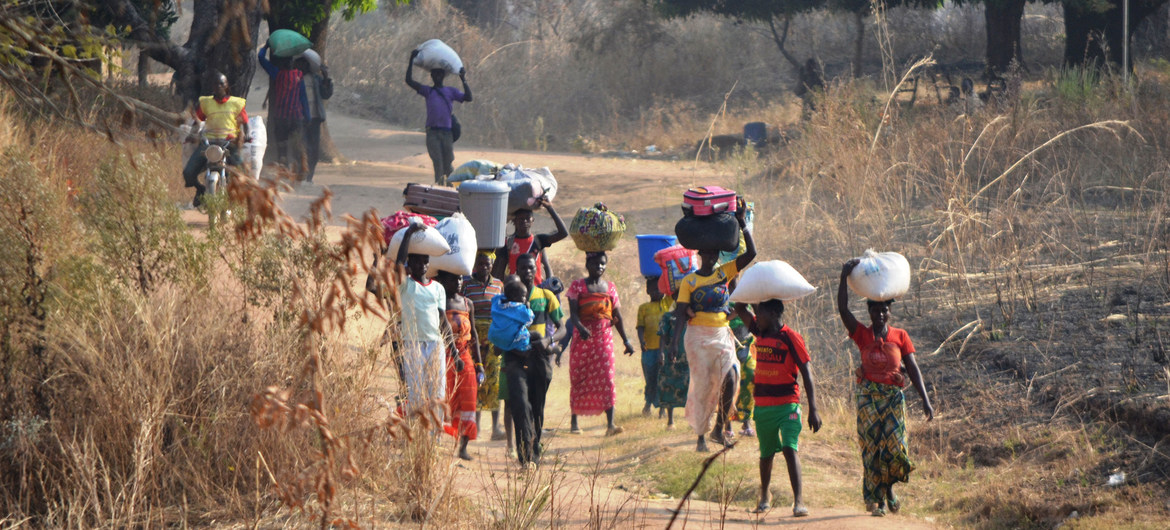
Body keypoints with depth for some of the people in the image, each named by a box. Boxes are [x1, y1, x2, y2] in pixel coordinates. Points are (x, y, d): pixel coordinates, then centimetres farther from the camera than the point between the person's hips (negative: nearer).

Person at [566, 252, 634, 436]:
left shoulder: (610, 287, 11)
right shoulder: (577, 286, 1)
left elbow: (617, 317, 14)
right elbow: (573, 313, -10)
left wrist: (626, 340, 13)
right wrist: (580, 328, -29)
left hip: (604, 338, 2)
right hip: (583, 338, -1)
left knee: (607, 378, -10)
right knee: (579, 379, 4)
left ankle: (610, 424, -17)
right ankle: (574, 421, 19)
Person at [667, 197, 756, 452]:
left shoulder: (725, 273, 7)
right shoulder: (689, 281, 0)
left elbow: (751, 253, -1)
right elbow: (681, 313, -3)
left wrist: (741, 222, -6)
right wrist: (674, 342, -14)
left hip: (722, 334, 2)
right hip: (698, 336, -2)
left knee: (730, 376, -16)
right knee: (702, 384, -1)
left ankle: (719, 428, -4)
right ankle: (701, 435, 10)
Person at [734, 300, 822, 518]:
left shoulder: (791, 338, -10)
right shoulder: (760, 332, 9)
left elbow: (807, 373, -9)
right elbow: (740, 308, 21)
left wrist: (813, 410, -13)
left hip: (787, 405, -6)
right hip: (762, 405, 6)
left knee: (790, 449, -18)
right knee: (766, 453, 17)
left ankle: (798, 501, -21)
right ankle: (765, 495, 35)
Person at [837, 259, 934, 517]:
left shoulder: (900, 336, 6)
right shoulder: (862, 335, 2)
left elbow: (913, 369, 5)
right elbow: (843, 310, -11)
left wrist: (925, 400, -1)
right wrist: (844, 278, -21)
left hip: (894, 396, 1)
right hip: (868, 396, -1)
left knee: (895, 445, -7)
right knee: (872, 446, -5)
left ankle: (888, 487, 20)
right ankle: (877, 498, 2)